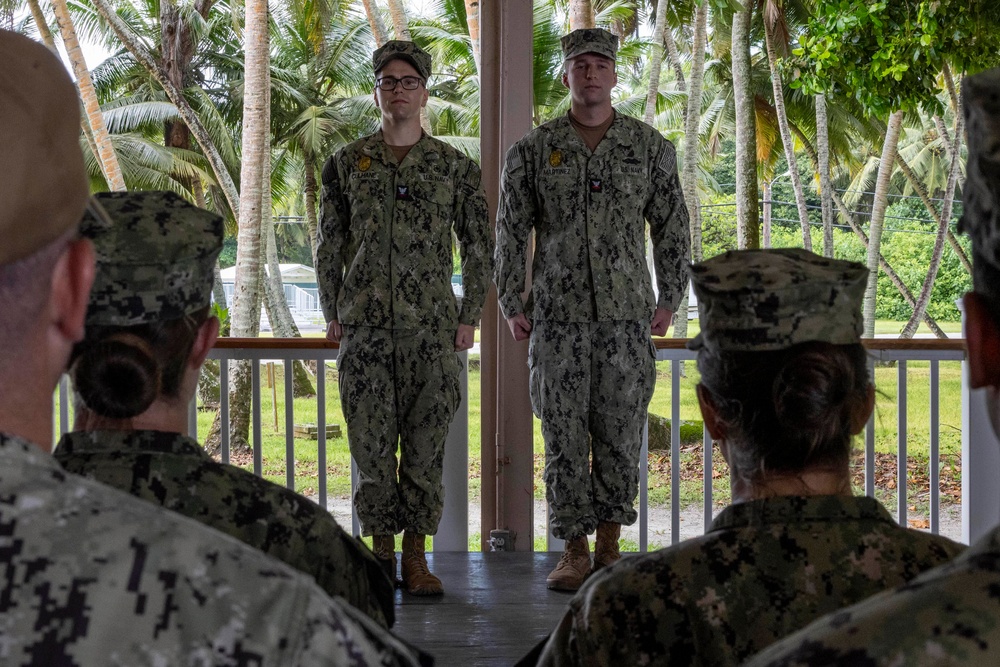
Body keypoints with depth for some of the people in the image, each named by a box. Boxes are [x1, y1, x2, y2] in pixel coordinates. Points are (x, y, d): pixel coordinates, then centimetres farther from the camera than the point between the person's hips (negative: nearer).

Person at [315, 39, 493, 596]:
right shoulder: (347, 164, 8)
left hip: (432, 326, 0)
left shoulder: (456, 167, 5)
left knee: (426, 444, 1)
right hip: (365, 326, 1)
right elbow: (330, 245, 12)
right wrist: (332, 314, 6)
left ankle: (416, 556, 9)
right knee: (372, 443, 1)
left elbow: (480, 247, 7)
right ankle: (381, 550, 12)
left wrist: (470, 317, 1)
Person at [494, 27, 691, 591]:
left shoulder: (650, 146, 5)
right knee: (565, 433, 0)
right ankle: (575, 551, 8)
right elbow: (511, 232, 6)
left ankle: (610, 545, 14)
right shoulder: (534, 150, 4)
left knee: (621, 433, 3)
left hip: (627, 313, 0)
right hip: (559, 314, 0)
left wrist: (670, 299, 2)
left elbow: (672, 226, 7)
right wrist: (512, 305, 1)